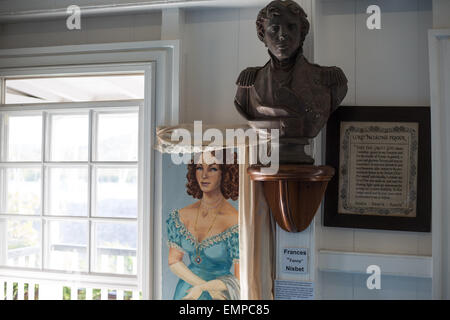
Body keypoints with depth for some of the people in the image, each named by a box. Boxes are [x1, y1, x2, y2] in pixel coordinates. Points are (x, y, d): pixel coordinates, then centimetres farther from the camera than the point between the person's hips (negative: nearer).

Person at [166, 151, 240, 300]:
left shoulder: (235, 222, -17)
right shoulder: (182, 215, -4)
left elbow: (240, 280, -12)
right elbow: (174, 261, 1)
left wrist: (201, 288, -12)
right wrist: (207, 286, -11)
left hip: (220, 294, -3)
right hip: (185, 291, 3)